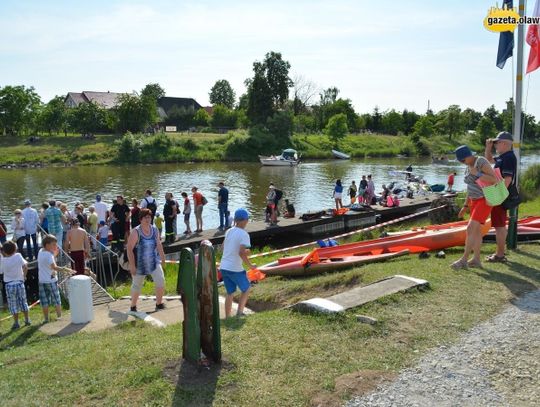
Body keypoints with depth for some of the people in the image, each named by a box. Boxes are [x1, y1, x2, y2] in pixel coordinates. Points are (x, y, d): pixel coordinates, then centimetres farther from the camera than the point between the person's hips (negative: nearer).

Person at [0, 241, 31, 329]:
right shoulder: (18, 256, -9)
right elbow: (25, 267, -12)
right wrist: (24, 276, 6)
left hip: (9, 285, -1)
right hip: (19, 283, 1)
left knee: (13, 305, 8)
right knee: (23, 302, 15)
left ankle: (16, 323, 10)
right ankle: (27, 320, 22)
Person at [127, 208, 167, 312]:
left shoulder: (154, 229, -3)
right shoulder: (136, 232, -18)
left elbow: (158, 244, 11)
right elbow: (129, 249, -17)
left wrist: (162, 258, 13)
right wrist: (132, 265, -19)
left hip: (154, 261, 3)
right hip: (140, 264, -3)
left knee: (161, 281, -11)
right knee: (137, 285, 12)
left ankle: (159, 303, 6)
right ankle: (133, 306, 32)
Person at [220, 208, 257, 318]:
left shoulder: (229, 231, 8)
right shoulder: (244, 234, -14)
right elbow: (241, 253, -24)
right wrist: (250, 265, -12)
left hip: (223, 267, 6)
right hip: (235, 269, -6)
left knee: (230, 293, 16)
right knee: (246, 289, 15)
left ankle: (227, 317, 17)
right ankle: (239, 312, 9)